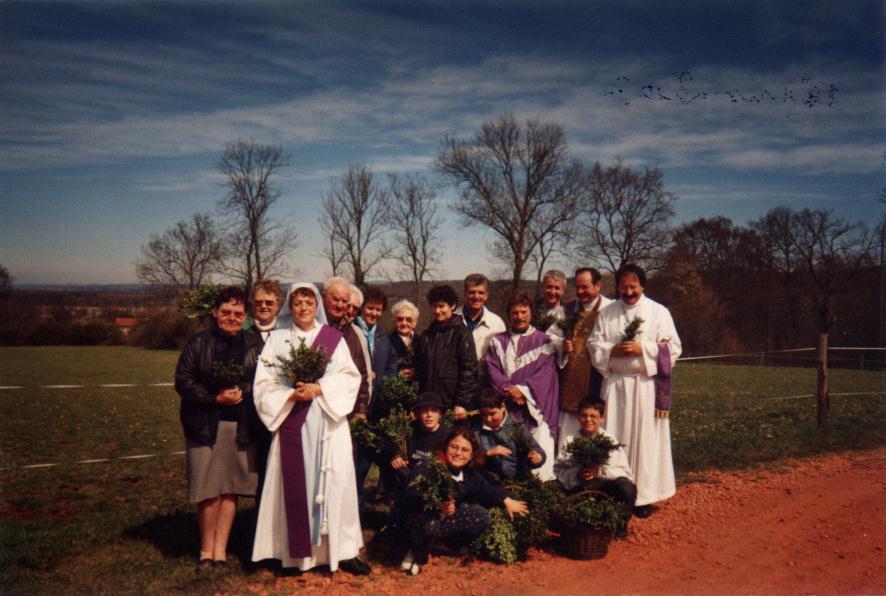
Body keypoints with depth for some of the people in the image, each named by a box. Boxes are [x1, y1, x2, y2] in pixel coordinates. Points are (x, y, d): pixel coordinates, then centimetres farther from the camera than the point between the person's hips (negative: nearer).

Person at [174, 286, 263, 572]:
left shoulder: (254, 344, 7)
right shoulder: (199, 342, 2)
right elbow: (183, 380, -3)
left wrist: (242, 392, -10)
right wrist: (215, 398, -12)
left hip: (240, 427, 2)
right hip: (205, 426, -1)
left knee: (231, 488, 4)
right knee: (209, 490, 1)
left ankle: (220, 550, 16)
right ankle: (206, 550, 18)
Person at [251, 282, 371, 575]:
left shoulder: (333, 337, 8)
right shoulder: (277, 339, 9)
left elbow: (348, 376, 1)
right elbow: (265, 383, 4)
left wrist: (318, 389, -13)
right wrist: (292, 394, -12)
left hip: (329, 422, 0)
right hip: (291, 422, 0)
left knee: (335, 481, -2)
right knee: (295, 483, 0)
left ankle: (343, 551, 6)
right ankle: (297, 554, 9)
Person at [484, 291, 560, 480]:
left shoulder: (544, 341, 11)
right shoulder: (498, 342, 16)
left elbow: (546, 373, 0)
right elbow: (492, 370, 5)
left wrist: (522, 389, -12)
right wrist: (509, 390, -11)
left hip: (535, 407, -1)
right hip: (506, 407, 1)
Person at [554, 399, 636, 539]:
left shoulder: (610, 441, 0)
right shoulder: (570, 441, 4)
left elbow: (625, 473, -10)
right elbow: (559, 470, -6)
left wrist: (600, 471, -25)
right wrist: (576, 475, -25)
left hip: (605, 487, -1)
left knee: (625, 486, -30)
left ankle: (620, 524, 1)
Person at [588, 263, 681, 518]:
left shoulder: (659, 312, 2)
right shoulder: (607, 313, 10)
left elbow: (672, 348, -2)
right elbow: (594, 345, 9)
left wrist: (643, 349, -14)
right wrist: (613, 350, -10)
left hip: (646, 384, -2)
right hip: (614, 384, 2)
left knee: (645, 439, 0)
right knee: (613, 439, 3)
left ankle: (644, 496, 11)